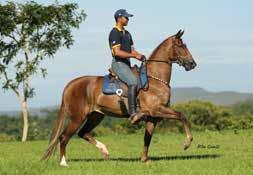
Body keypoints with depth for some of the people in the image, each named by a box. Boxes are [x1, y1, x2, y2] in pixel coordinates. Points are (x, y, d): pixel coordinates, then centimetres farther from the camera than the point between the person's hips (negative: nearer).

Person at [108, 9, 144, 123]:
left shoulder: (127, 34, 20)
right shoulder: (115, 33, -9)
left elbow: (132, 50, 21)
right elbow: (117, 52, -18)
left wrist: (140, 56, 2)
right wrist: (134, 56, -18)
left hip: (127, 64, 10)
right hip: (118, 63, -10)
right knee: (133, 82, -28)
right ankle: (132, 113, -34)